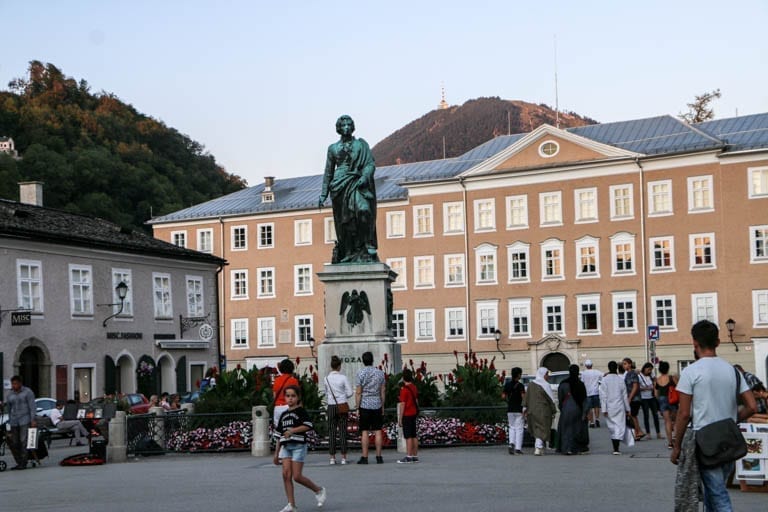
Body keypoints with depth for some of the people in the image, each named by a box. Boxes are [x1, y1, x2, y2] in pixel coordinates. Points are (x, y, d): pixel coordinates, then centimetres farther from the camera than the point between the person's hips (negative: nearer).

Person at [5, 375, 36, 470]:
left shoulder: (27, 392, 0)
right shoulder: (10, 395, 14)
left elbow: (32, 407, -4)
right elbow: (9, 409, 19)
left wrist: (33, 420, -13)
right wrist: (9, 422, 15)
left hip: (25, 421, -5)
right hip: (14, 422, 5)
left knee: (24, 442, -10)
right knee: (14, 443, 1)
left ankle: (23, 463, -8)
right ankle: (19, 463, 10)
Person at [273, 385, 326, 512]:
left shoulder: (301, 411, -2)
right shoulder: (283, 415, 18)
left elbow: (308, 425, -17)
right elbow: (279, 435, 21)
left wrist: (293, 430, -23)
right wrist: (276, 454, 20)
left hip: (298, 445, -6)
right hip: (286, 446, 6)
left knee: (297, 476, -9)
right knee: (286, 474, -6)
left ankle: (319, 490, 14)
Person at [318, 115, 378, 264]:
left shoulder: (361, 144, 11)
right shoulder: (333, 148, 15)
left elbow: (370, 164, 4)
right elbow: (328, 172, 17)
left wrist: (365, 176, -17)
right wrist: (323, 194, 12)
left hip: (357, 184, -2)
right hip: (340, 186, 2)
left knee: (364, 210, -28)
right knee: (344, 221, -1)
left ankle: (369, 244, -23)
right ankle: (347, 255, 4)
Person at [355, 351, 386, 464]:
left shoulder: (360, 373, -7)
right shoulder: (380, 373, 4)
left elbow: (358, 392, -8)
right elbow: (383, 391, 7)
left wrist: (357, 407, -2)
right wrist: (382, 406, 15)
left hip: (365, 405, -3)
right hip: (377, 404, 3)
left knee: (364, 431, 0)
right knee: (378, 431, 5)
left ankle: (364, 457, 0)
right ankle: (379, 457, 5)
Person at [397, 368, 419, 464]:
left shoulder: (404, 389, -15)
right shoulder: (414, 387, 9)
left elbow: (402, 405, -16)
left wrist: (400, 419, -12)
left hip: (407, 415, -8)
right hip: (414, 413, 8)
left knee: (408, 437, -7)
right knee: (414, 436, 11)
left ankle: (409, 457, -8)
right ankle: (415, 456, 14)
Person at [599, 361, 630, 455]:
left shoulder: (604, 380, -5)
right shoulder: (620, 380, -1)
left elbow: (603, 396, -8)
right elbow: (625, 396, 3)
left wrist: (604, 409, -7)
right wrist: (627, 409, 10)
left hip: (609, 408, 0)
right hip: (619, 407, 0)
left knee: (612, 427, 12)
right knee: (620, 427, -1)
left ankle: (615, 448, 17)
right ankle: (616, 449, -12)